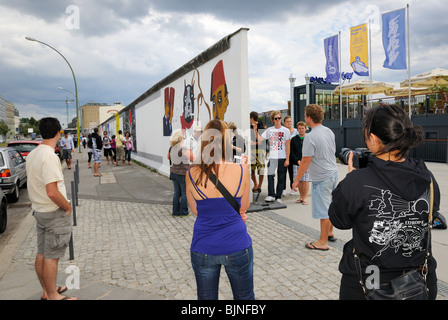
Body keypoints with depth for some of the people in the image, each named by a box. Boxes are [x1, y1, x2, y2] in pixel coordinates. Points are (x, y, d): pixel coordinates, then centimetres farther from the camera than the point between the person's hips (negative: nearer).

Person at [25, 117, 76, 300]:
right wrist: (68, 207, -13)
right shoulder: (49, 156, -23)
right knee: (51, 257, 2)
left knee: (42, 254, 17)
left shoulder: (32, 155, 7)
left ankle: (47, 291, 32)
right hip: (55, 213, -9)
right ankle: (53, 296, 15)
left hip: (39, 210, 9)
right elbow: (52, 192, -27)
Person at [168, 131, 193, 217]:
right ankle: (183, 212, 13)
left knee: (176, 192, 14)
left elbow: (168, 157, 20)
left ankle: (175, 212, 18)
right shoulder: (184, 150, -21)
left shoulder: (170, 149, 0)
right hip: (183, 174, -6)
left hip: (173, 173, 6)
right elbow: (193, 159, -12)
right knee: (185, 193, 7)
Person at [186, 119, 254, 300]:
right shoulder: (240, 171, -15)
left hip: (203, 249, 1)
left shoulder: (193, 174, -11)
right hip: (236, 247, -1)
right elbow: (244, 207, 0)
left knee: (206, 298, 21)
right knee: (244, 297, 22)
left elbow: (195, 209, 3)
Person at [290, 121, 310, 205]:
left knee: (305, 181, -3)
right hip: (297, 163, 2)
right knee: (299, 181, 5)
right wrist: (298, 161, -7)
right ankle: (301, 197, 16)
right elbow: (292, 153, 7)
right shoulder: (294, 139, 8)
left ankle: (305, 198, 6)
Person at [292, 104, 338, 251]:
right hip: (333, 172, 9)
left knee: (324, 210, 0)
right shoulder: (329, 131, 5)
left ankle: (323, 242, 10)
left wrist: (296, 180, -11)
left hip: (321, 178, -9)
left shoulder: (311, 137, -21)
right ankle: (330, 233, 36)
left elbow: (305, 162, -20)